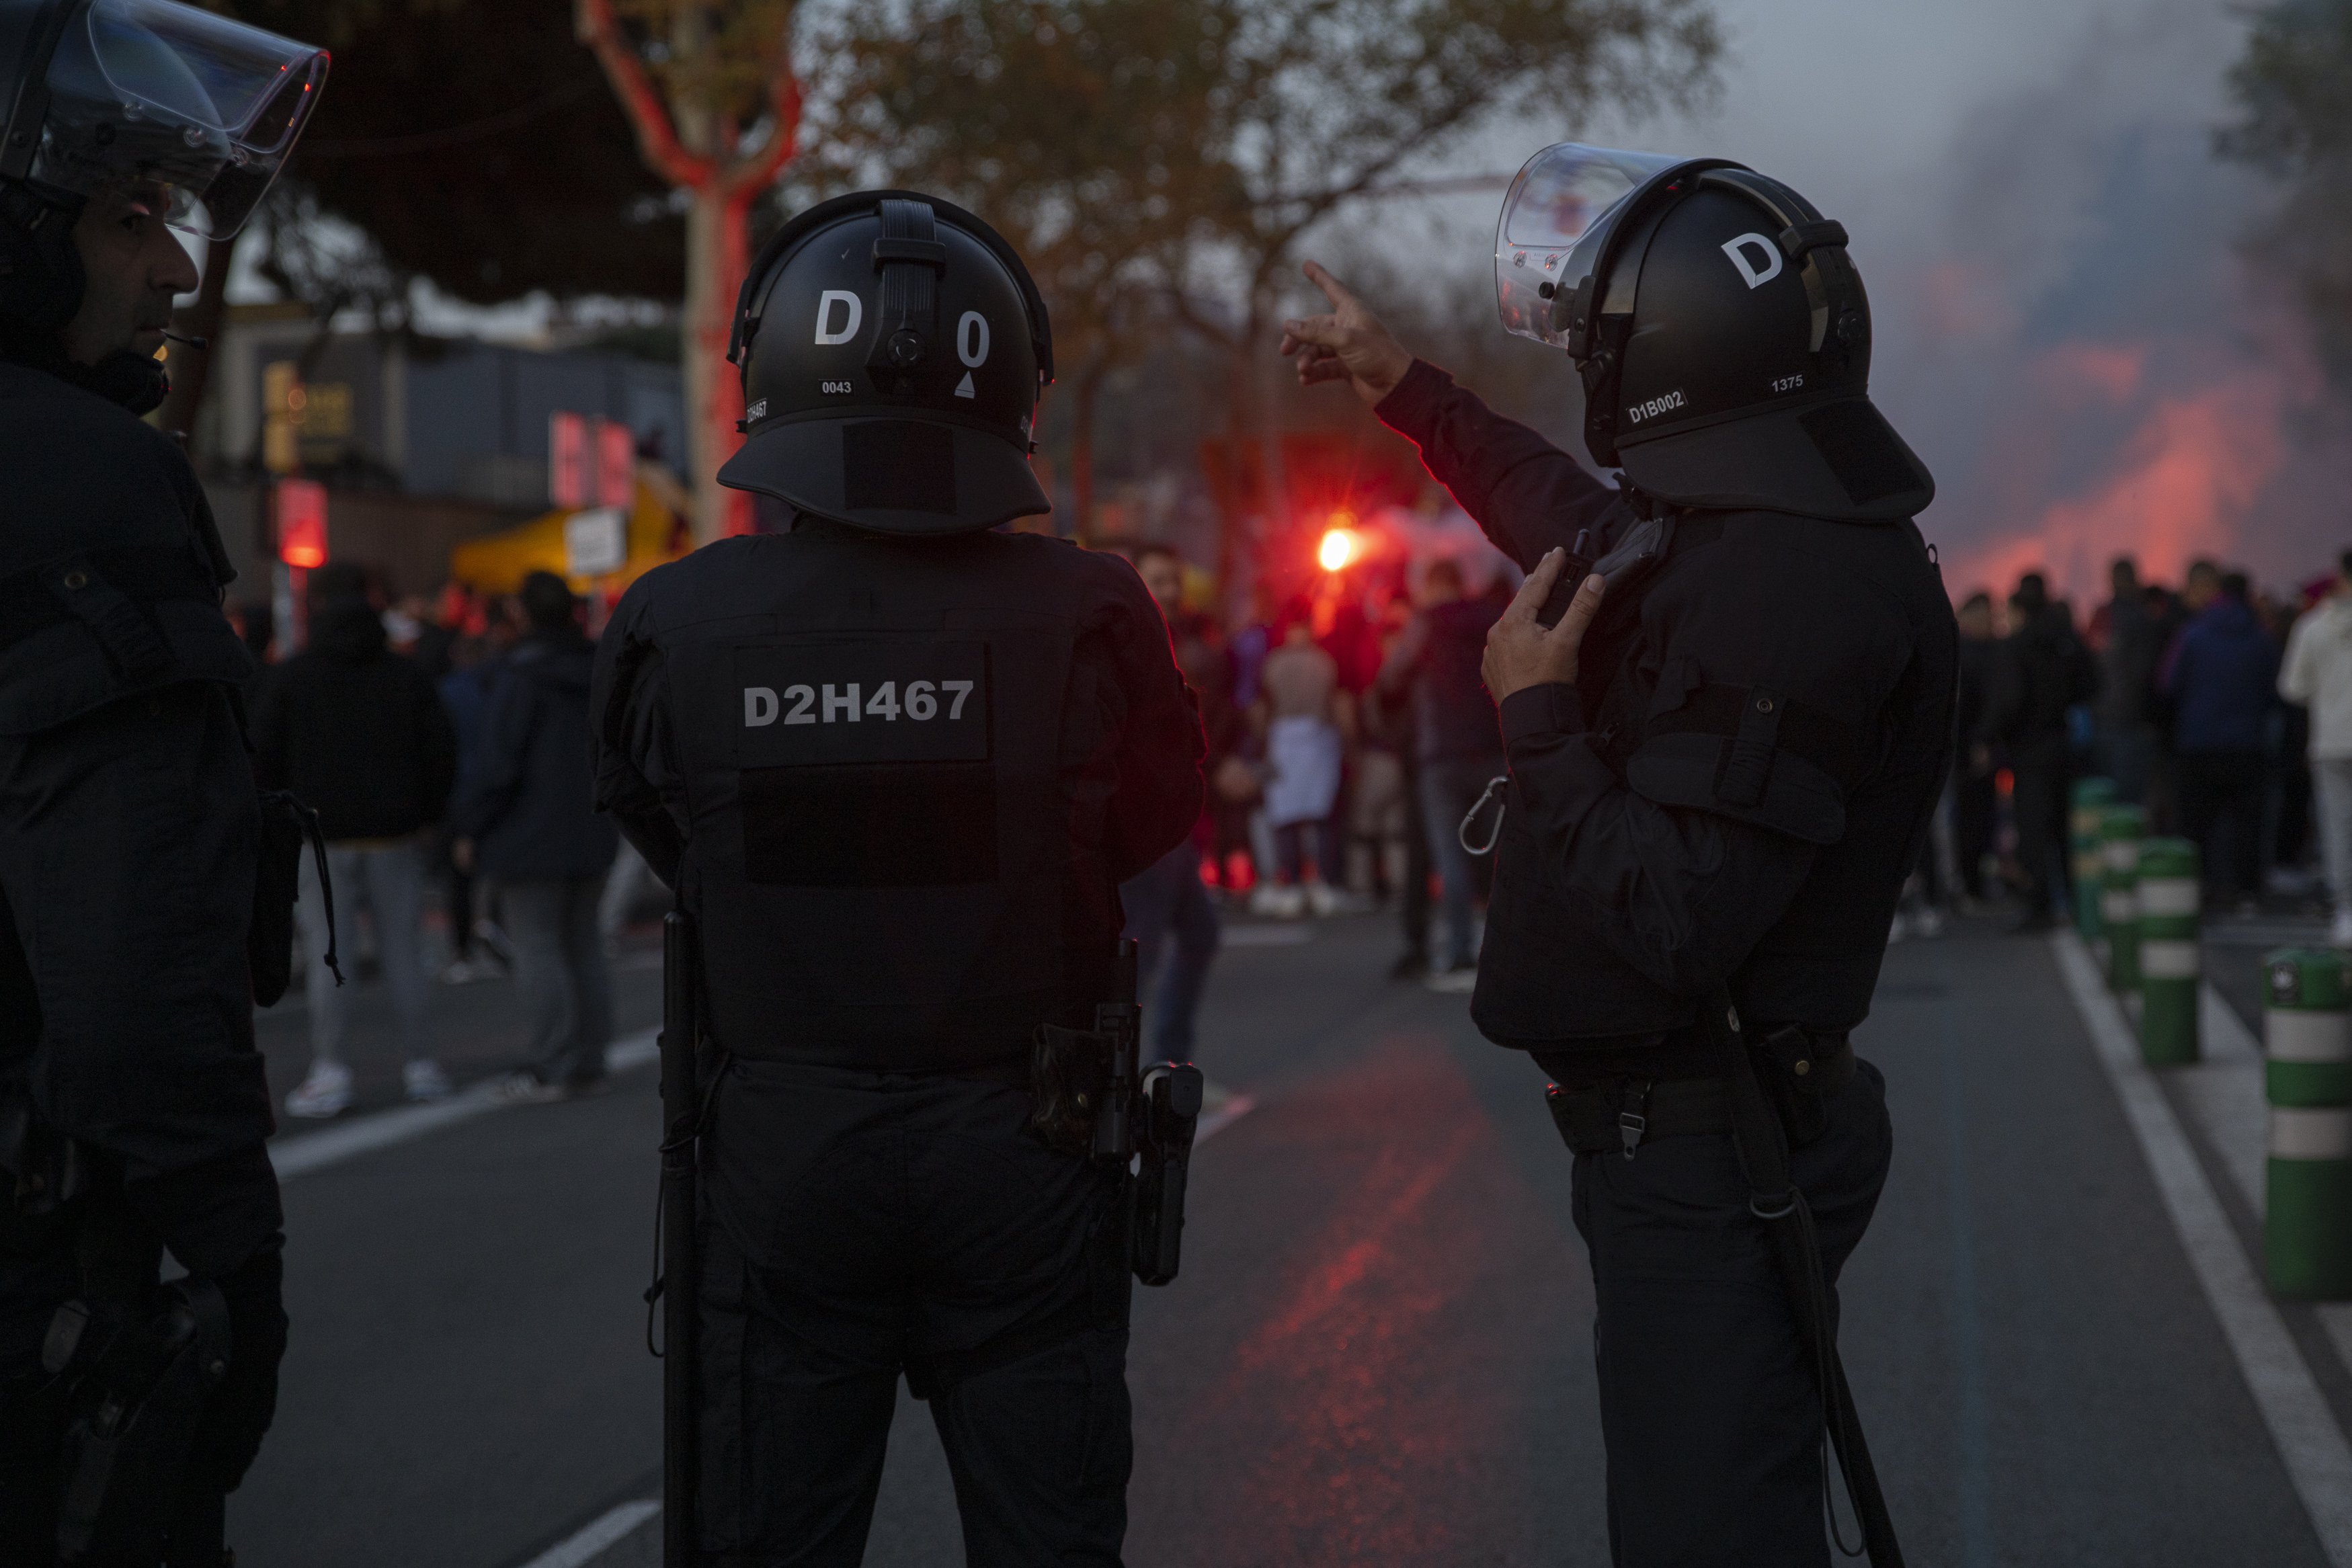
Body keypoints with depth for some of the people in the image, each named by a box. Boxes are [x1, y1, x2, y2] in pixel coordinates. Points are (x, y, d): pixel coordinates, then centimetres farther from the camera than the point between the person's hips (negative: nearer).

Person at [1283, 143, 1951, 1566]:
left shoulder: (1791, 591, -25)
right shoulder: (1758, 528, 7)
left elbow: (1671, 929, -29)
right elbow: (1589, 530, 30)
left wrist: (1538, 715, -17)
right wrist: (1406, 387, 39)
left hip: (1714, 1163, -10)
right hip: (1682, 1131, 10)